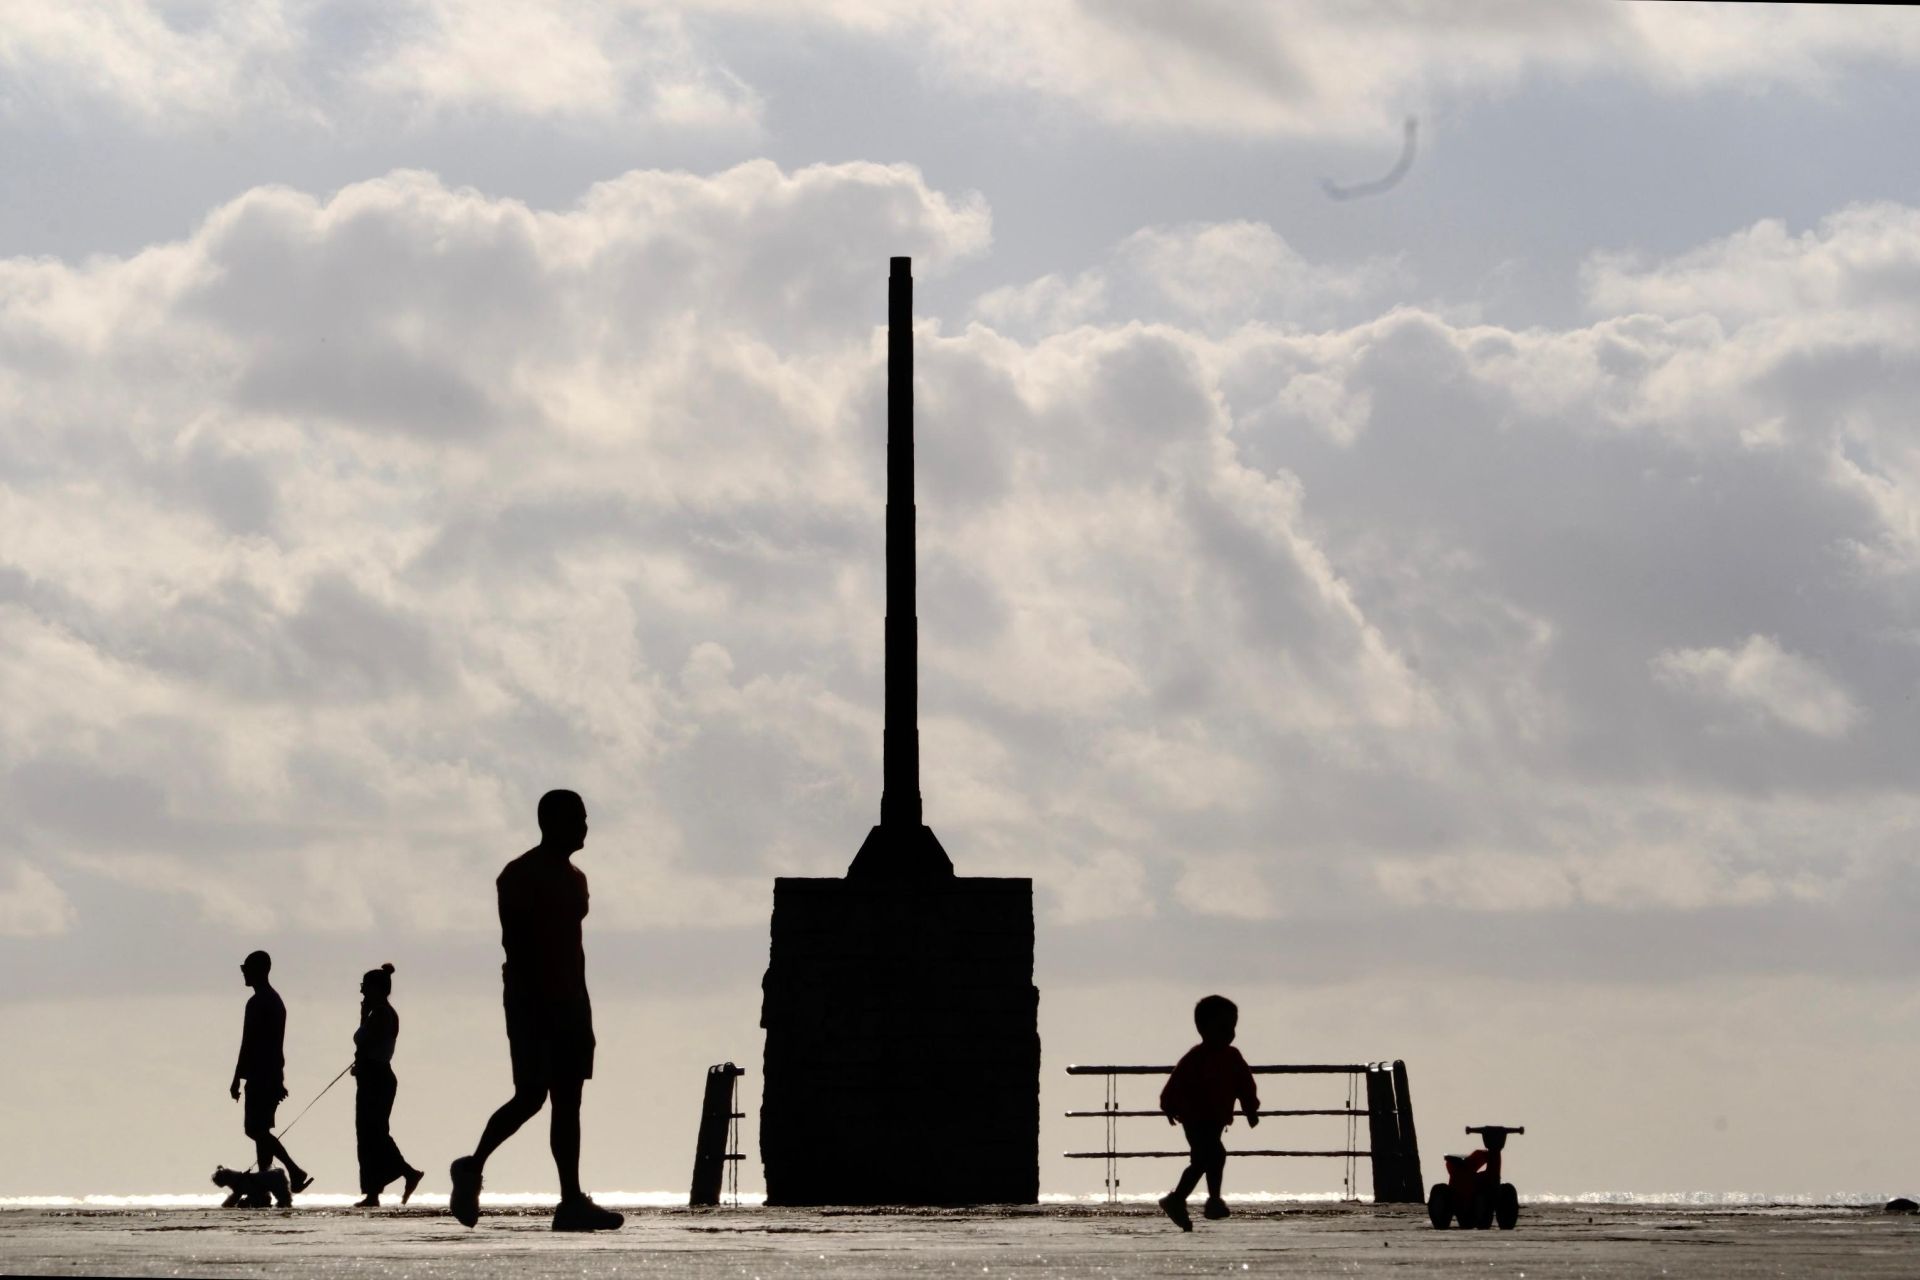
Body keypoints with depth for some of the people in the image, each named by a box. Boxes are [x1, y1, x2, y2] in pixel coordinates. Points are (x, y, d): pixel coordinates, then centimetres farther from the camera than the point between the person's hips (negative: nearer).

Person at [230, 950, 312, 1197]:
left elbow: (248, 1044, -18)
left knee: (255, 1129, -9)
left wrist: (237, 1080, -15)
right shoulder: (276, 1001, 17)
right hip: (273, 1076, 10)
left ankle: (294, 1171, -17)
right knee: (261, 1130, 11)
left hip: (260, 1077, -10)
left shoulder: (257, 1003, -14)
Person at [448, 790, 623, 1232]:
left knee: (567, 1099, 2)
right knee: (531, 1094, -13)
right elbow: (514, 944, -15)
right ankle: (472, 1167, 5)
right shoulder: (521, 876, -7)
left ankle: (572, 1201, -2)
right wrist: (538, 999, -22)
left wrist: (582, 1010, 17)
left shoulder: (574, 879, 18)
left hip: (569, 1000, 8)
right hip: (531, 997, -8)